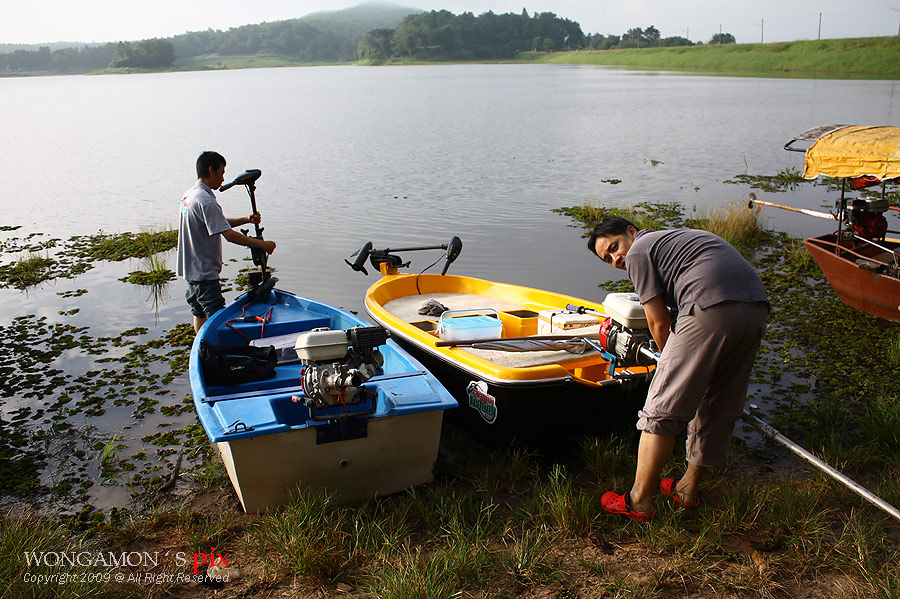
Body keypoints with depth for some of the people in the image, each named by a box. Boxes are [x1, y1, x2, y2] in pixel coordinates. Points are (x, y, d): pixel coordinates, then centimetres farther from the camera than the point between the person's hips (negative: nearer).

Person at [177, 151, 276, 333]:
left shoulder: (189, 195, 11)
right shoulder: (206, 201, -21)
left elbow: (218, 223, 17)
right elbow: (229, 235, -26)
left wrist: (246, 219, 5)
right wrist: (263, 244, -20)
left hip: (191, 268, 10)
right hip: (204, 272, -10)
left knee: (200, 313, 19)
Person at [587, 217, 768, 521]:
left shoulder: (639, 249, 9)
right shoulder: (682, 236, 34)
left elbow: (660, 324, 6)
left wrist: (672, 362, 21)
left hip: (711, 308, -9)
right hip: (757, 306, 9)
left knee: (662, 411, 1)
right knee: (718, 409, 18)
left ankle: (639, 501, 7)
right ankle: (689, 489, 31)